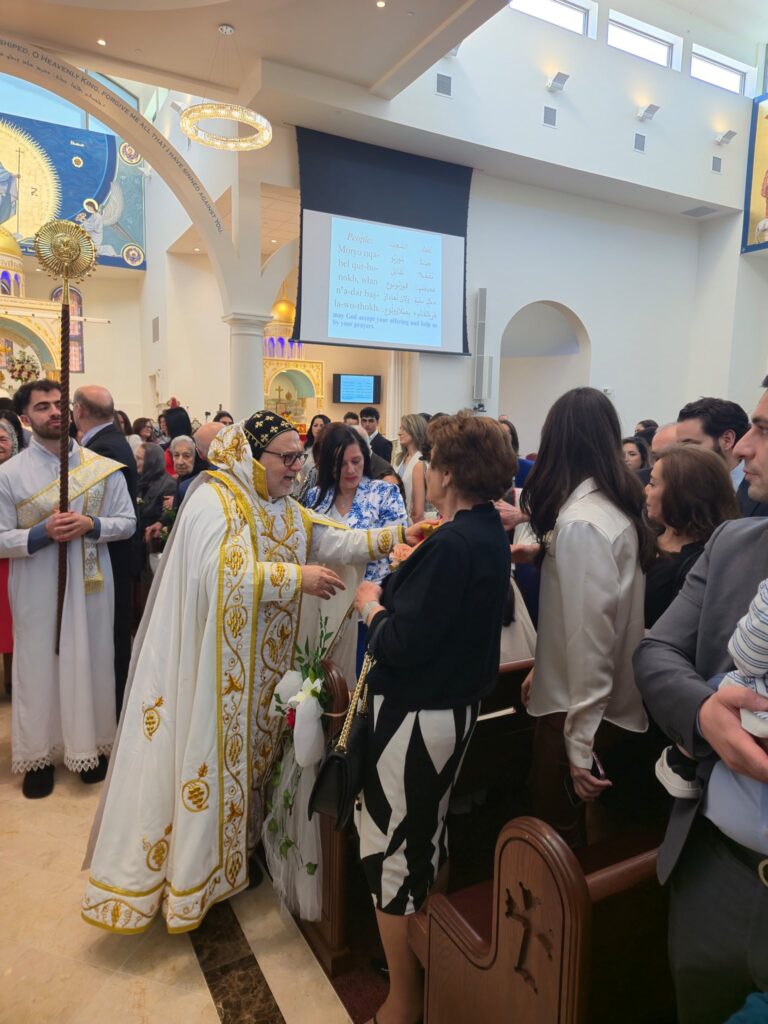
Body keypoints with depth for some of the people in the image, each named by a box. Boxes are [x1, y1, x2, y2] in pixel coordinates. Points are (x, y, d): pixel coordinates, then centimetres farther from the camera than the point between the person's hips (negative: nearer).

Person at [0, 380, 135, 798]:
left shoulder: (103, 467, -1)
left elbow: (128, 523, 1)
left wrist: (91, 525, -17)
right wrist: (43, 532, -20)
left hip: (89, 584, 1)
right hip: (36, 589, -1)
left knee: (90, 663, 11)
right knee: (39, 666, 9)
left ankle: (91, 744, 29)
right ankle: (37, 753, 26)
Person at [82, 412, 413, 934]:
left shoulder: (287, 511, 10)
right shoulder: (213, 499, -15)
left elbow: (337, 542, 2)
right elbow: (220, 574, -28)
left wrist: (395, 536, -11)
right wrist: (297, 577, -27)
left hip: (263, 667, 8)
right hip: (210, 664, -8)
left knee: (251, 746, 18)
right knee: (204, 754, 3)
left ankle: (239, 847, 37)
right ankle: (187, 868, 22)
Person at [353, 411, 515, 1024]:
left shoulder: (450, 545, -25)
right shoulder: (489, 533, 3)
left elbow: (402, 644, -26)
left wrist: (372, 605, -9)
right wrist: (402, 583, 7)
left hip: (417, 715, -9)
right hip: (457, 704, 10)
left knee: (391, 848, 9)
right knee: (426, 837, 26)